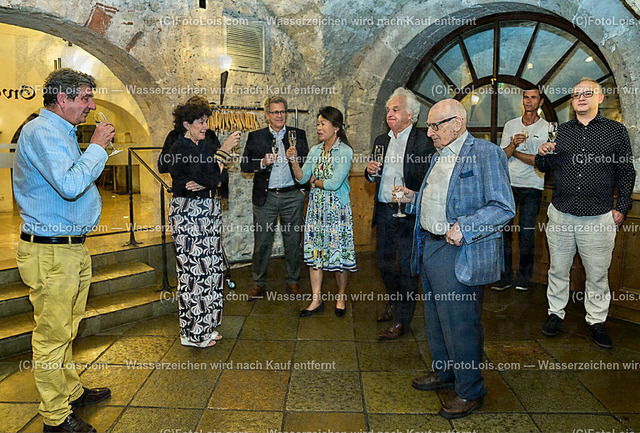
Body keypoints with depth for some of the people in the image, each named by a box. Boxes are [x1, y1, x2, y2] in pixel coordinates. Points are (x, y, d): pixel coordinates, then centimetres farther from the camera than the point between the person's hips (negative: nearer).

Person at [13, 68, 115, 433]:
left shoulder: (61, 132, 18)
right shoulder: (40, 132, -15)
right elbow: (69, 185, -27)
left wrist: (96, 151, 15)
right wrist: (97, 147, -17)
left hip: (74, 248, 10)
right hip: (51, 253, -10)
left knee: (66, 330, 20)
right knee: (53, 335, 1)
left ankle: (71, 392, 35)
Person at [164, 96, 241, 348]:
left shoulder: (207, 146, 15)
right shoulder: (179, 148, -8)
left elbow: (223, 177, 7)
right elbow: (207, 175, -20)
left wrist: (206, 184, -12)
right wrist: (224, 151, -21)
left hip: (210, 211, 8)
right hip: (187, 212, -8)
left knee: (210, 267, 9)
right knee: (193, 269, -5)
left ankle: (206, 326, 22)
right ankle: (192, 333, 8)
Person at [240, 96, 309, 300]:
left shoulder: (298, 135, 8)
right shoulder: (255, 137, 6)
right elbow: (244, 165, 3)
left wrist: (303, 188, 1)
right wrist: (262, 162, -14)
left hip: (292, 196, 1)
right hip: (265, 197, 0)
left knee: (294, 241, 7)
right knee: (262, 241, 3)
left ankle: (293, 281, 22)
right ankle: (258, 283, 18)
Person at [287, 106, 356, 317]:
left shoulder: (345, 151, -10)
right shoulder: (315, 150, 8)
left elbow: (334, 183, -18)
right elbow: (302, 178, 3)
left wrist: (314, 181, -3)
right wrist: (294, 161, -12)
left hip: (337, 208, -5)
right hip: (316, 208, 6)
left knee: (338, 253, 3)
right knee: (314, 252, 7)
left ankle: (341, 297, 22)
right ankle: (316, 300, 17)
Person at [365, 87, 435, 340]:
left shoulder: (423, 142, -9)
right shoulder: (381, 141, 12)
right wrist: (371, 172, -3)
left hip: (409, 213, -7)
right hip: (384, 212, 7)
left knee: (407, 267, 2)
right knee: (384, 261, 17)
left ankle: (402, 321, 15)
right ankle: (394, 304, 41)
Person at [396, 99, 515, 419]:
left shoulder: (486, 153, -12)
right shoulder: (440, 156, 15)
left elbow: (503, 207, -18)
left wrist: (465, 227, -28)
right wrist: (414, 198, 13)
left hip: (460, 255, -9)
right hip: (430, 248, 9)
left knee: (459, 324, 1)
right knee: (436, 318, 20)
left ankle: (470, 391, 21)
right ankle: (444, 373, 40)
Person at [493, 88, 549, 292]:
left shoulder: (547, 128, 1)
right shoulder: (510, 125, 11)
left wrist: (514, 151, -5)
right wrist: (513, 144, -15)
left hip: (532, 186, -3)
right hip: (508, 183, 3)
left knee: (527, 233, 0)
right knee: (503, 229, 0)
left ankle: (524, 277, 15)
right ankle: (505, 276, 9)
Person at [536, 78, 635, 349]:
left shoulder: (616, 131, 5)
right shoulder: (561, 131, 11)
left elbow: (626, 172, 6)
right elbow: (545, 167, 16)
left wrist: (622, 208, 0)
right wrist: (541, 154, -6)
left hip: (599, 218, -2)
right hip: (561, 215, 2)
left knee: (597, 274, 7)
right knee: (558, 269, 10)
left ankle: (596, 321, 23)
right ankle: (556, 313, 25)